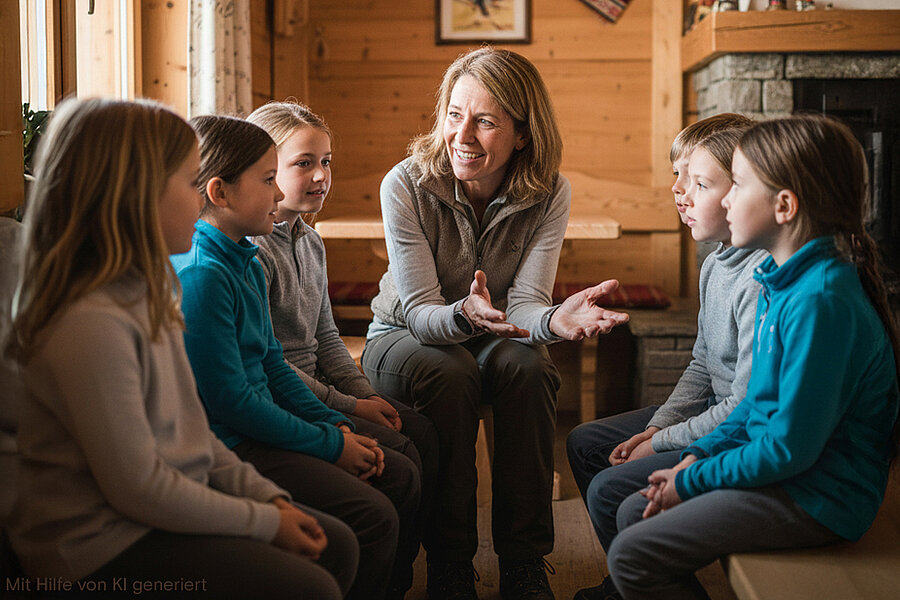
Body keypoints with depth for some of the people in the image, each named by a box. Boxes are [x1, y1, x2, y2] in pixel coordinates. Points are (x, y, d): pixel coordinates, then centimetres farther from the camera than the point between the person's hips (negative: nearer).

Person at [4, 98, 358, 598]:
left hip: (169, 509, 10)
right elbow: (138, 487, -23)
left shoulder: (145, 295, 6)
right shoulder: (92, 324, -26)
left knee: (335, 546, 11)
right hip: (105, 548, -10)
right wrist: (264, 522, -14)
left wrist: (267, 496, 6)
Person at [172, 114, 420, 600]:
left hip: (260, 427, 10)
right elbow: (230, 401, -21)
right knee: (372, 518, -19)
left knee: (401, 478, 10)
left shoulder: (247, 263, 12)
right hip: (225, 446, -10)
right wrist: (330, 444, -14)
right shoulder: (199, 274, -21)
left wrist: (336, 425, 6)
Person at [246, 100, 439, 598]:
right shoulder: (250, 249, -18)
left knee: (423, 432, 3)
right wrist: (349, 406, -15)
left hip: (313, 385, 10)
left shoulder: (310, 242, 13)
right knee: (400, 457, -15)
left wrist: (366, 393, 5)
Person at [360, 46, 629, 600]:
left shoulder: (548, 193, -15)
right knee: (451, 375, -35)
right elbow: (421, 311, -24)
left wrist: (554, 320, -47)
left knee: (530, 368, -32)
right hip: (404, 336, -1)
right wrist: (465, 316, -49)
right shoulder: (407, 185, -21)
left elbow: (524, 303, -22)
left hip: (493, 340, 2)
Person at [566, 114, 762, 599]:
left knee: (610, 491, -19)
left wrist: (661, 444, -14)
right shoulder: (716, 264, 6)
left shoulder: (763, 281, -26)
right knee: (584, 444, 14)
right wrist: (656, 427, 2)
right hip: (713, 412, 11)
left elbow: (749, 407, -25)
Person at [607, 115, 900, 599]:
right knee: (632, 512, 11)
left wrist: (690, 482, -14)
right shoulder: (783, 280, 7)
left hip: (818, 496, -10)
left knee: (631, 557, -12)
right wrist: (698, 455, 6)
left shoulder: (820, 302, -25)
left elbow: (790, 447, -25)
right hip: (781, 467, 10)